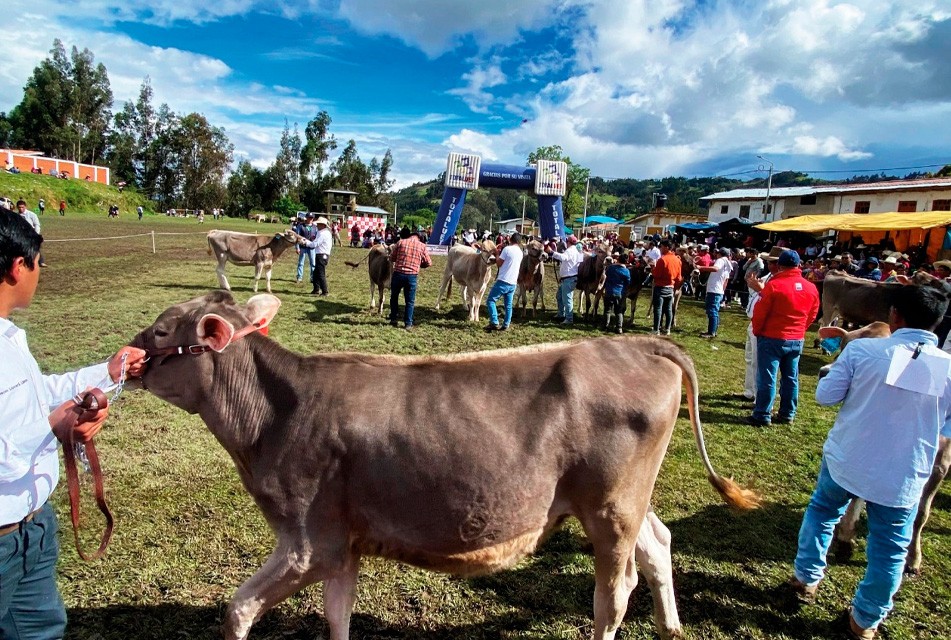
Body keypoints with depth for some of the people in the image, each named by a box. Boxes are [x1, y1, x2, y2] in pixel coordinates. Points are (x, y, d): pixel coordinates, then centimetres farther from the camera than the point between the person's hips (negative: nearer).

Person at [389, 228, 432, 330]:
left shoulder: (400, 242, 3)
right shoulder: (422, 246, 4)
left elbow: (391, 258, 8)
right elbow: (429, 263, 6)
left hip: (398, 273, 1)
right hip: (412, 276, 0)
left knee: (394, 297, 21)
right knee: (410, 301, 10)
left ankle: (393, 319, 27)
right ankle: (408, 324, 10)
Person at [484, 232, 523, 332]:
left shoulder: (507, 249, -11)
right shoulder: (520, 252, 11)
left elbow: (499, 264, -7)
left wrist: (497, 255, 9)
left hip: (503, 281, -7)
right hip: (513, 283, 7)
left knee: (490, 300, 0)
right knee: (508, 305, 12)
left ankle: (495, 323, -9)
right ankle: (505, 325, 12)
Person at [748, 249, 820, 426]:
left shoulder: (774, 285, -16)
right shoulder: (811, 288, 3)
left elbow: (760, 312, -13)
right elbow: (812, 314, 11)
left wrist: (757, 331, 3)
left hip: (772, 338, -5)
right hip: (797, 340, 6)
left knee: (767, 378, -1)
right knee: (791, 378, 14)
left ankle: (763, 416, 1)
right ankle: (788, 414, 22)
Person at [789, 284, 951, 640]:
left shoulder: (862, 349, -14)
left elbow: (825, 395, -8)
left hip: (845, 462, 0)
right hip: (902, 480, 1)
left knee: (821, 512, 26)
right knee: (888, 551, 18)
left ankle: (806, 578, 39)